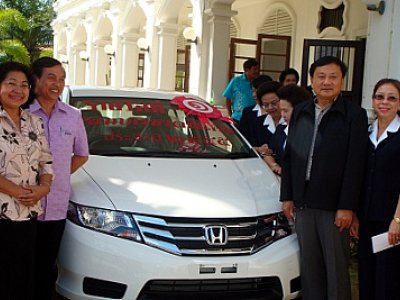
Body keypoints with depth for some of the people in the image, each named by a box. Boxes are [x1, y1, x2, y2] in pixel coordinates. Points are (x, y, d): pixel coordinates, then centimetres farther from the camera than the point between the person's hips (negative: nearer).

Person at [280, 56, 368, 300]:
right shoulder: (300, 112, 10)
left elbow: (355, 163, -9)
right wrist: (287, 196, 8)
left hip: (334, 205, -4)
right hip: (303, 202, 5)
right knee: (309, 264, 13)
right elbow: (289, 157, 13)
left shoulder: (354, 114, -6)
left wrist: (347, 206, -13)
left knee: (336, 265, 4)